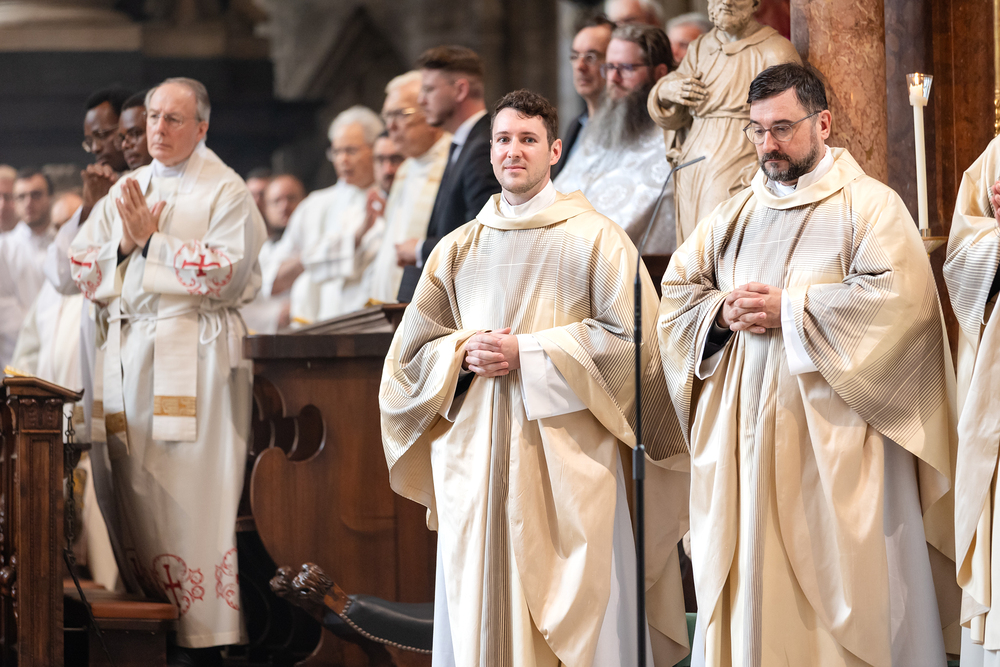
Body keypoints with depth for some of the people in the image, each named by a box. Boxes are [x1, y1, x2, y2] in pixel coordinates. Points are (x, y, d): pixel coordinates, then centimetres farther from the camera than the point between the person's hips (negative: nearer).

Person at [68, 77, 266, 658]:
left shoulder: (225, 191, 0)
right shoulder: (126, 191, 16)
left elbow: (228, 273, -12)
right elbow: (81, 266, 13)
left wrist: (151, 240, -11)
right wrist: (124, 244, -5)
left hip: (196, 353, -5)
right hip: (131, 352, 6)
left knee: (194, 496, -8)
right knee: (138, 492, 3)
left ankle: (207, 634, -6)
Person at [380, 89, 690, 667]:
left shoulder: (595, 239, 2)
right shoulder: (457, 250, 13)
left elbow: (634, 337, -8)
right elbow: (412, 348, 16)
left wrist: (528, 353, -11)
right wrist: (464, 354, -6)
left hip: (565, 453, -3)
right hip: (475, 457, 4)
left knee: (572, 611, -5)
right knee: (481, 608, 2)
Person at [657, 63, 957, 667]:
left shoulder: (868, 205, -1)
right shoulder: (736, 215, 18)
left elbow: (901, 297, -15)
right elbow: (677, 289, 18)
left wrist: (791, 311, -15)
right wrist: (723, 312, -4)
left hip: (830, 431, -5)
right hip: (742, 427, 5)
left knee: (838, 582, -6)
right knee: (748, 581, 3)